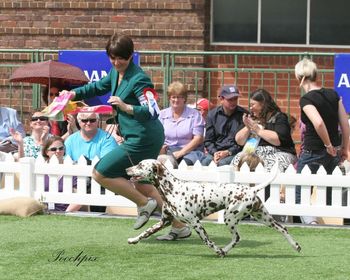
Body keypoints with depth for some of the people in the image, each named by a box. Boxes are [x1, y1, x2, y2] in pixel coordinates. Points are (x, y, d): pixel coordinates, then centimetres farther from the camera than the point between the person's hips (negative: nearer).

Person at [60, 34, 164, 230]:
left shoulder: (139, 79, -19)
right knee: (140, 183, 21)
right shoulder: (116, 72, 8)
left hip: (143, 139, -10)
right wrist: (74, 94, 15)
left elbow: (151, 112, -26)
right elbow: (99, 87, 26)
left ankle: (145, 204, 1)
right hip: (139, 138, 10)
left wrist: (126, 107, -36)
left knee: (101, 173, -5)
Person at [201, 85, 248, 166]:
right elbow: (208, 141, 11)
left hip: (234, 152, -2)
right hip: (215, 151, 2)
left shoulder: (243, 114, 2)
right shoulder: (212, 115, 11)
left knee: (222, 163, -35)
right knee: (204, 162, -30)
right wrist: (215, 153, -10)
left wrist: (228, 152, -13)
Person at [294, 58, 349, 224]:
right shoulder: (333, 94, 4)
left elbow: (318, 123, -30)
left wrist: (328, 145, -17)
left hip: (313, 153, -6)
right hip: (334, 154, 6)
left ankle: (309, 220, -17)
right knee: (328, 195, 16)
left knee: (300, 195, 4)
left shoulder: (306, 99, -14)